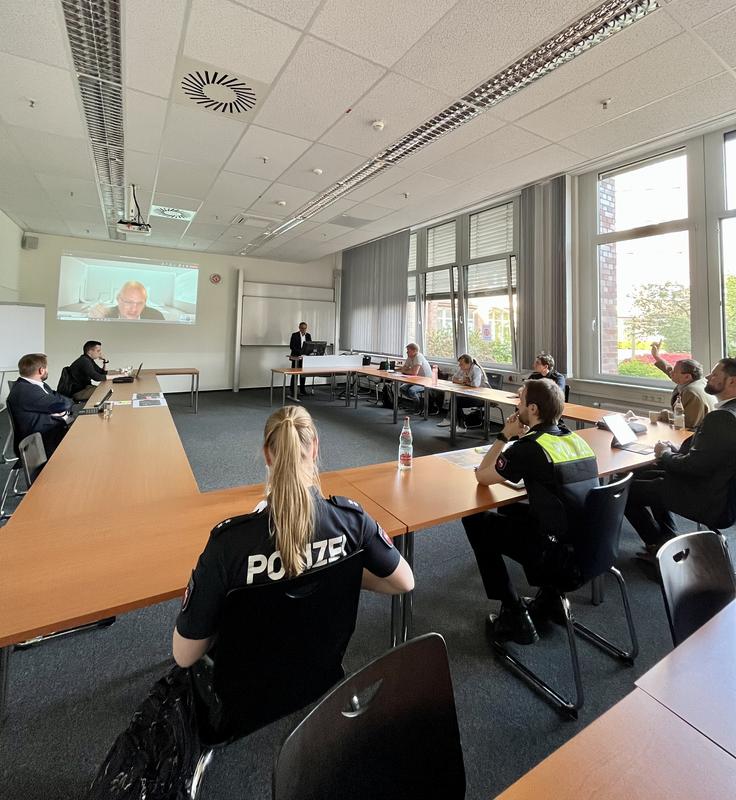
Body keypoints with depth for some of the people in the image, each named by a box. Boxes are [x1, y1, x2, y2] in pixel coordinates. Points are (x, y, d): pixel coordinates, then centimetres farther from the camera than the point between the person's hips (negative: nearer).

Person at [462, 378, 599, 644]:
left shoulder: (530, 447, -18)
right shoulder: (576, 440, 4)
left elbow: (482, 476, -6)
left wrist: (505, 436, 1)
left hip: (561, 558, -8)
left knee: (474, 521, 5)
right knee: (514, 510, 27)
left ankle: (515, 616, 11)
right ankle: (550, 598, 26)